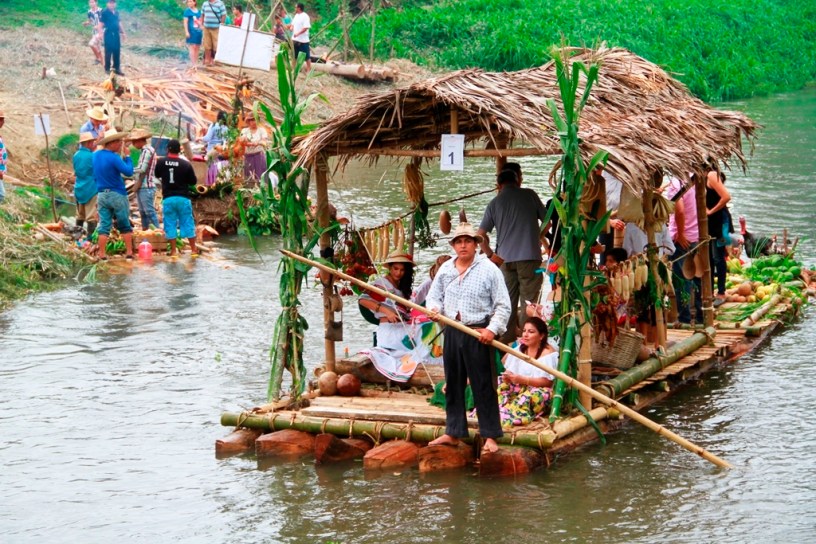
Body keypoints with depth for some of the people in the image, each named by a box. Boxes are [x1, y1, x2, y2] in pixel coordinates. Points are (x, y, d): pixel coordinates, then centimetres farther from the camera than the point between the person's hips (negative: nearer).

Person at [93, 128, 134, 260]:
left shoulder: (96, 155, 5)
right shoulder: (114, 158, -17)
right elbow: (128, 172, -19)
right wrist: (127, 157, -8)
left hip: (102, 195, 5)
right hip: (117, 195, -5)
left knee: (104, 225, 6)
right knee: (125, 225, 7)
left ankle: (102, 254, 0)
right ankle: (129, 253, 8)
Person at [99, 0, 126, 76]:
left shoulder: (117, 13, 12)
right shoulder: (104, 13, -8)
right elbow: (101, 24, -10)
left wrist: (123, 32, 22)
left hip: (116, 34, 6)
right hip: (109, 34, -6)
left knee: (117, 51, 9)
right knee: (108, 51, -2)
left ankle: (117, 68, 18)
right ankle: (107, 69, 6)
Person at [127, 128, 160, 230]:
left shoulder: (148, 150, -11)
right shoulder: (143, 151, 17)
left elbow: (142, 169, -17)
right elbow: (141, 168, 13)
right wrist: (137, 184, 2)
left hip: (146, 187, -10)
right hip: (141, 187, 10)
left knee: (150, 211, -10)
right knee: (142, 213, 12)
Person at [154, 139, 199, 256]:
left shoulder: (161, 162, -6)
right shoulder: (186, 164, -10)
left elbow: (157, 175, 13)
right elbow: (193, 181, -1)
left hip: (168, 198, 0)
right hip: (183, 198, 0)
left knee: (170, 225, 8)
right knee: (188, 223, 9)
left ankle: (173, 251, 8)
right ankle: (194, 249, 15)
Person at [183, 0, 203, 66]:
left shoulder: (198, 11, 12)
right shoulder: (187, 11, -3)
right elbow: (185, 22, -5)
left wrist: (202, 31, 15)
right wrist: (186, 32, -12)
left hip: (198, 31, 5)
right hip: (191, 32, -5)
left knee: (197, 48, 7)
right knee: (192, 47, -9)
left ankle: (196, 63, 12)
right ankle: (193, 63, -11)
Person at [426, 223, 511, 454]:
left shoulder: (489, 269, -5)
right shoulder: (445, 269, 9)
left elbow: (503, 305, -5)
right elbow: (434, 295, 19)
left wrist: (493, 329, -17)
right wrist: (434, 309, -4)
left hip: (478, 333, -5)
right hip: (452, 331, 5)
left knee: (483, 385, -3)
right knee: (453, 384, 11)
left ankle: (490, 436, 2)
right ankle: (453, 433, 21)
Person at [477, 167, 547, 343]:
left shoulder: (494, 203, 9)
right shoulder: (529, 195, 4)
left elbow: (480, 235, 6)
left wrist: (490, 255, 13)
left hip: (505, 258, 3)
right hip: (529, 255, -2)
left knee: (508, 301, 10)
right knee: (529, 299, -1)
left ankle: (508, 338, 14)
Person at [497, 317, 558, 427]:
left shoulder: (548, 353, -11)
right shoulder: (520, 348, 10)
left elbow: (547, 382, -18)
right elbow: (509, 370, 7)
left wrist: (523, 380, -26)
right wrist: (507, 376, -18)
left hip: (539, 390, -7)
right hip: (518, 388, 7)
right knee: (499, 385, -16)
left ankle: (504, 418, -45)